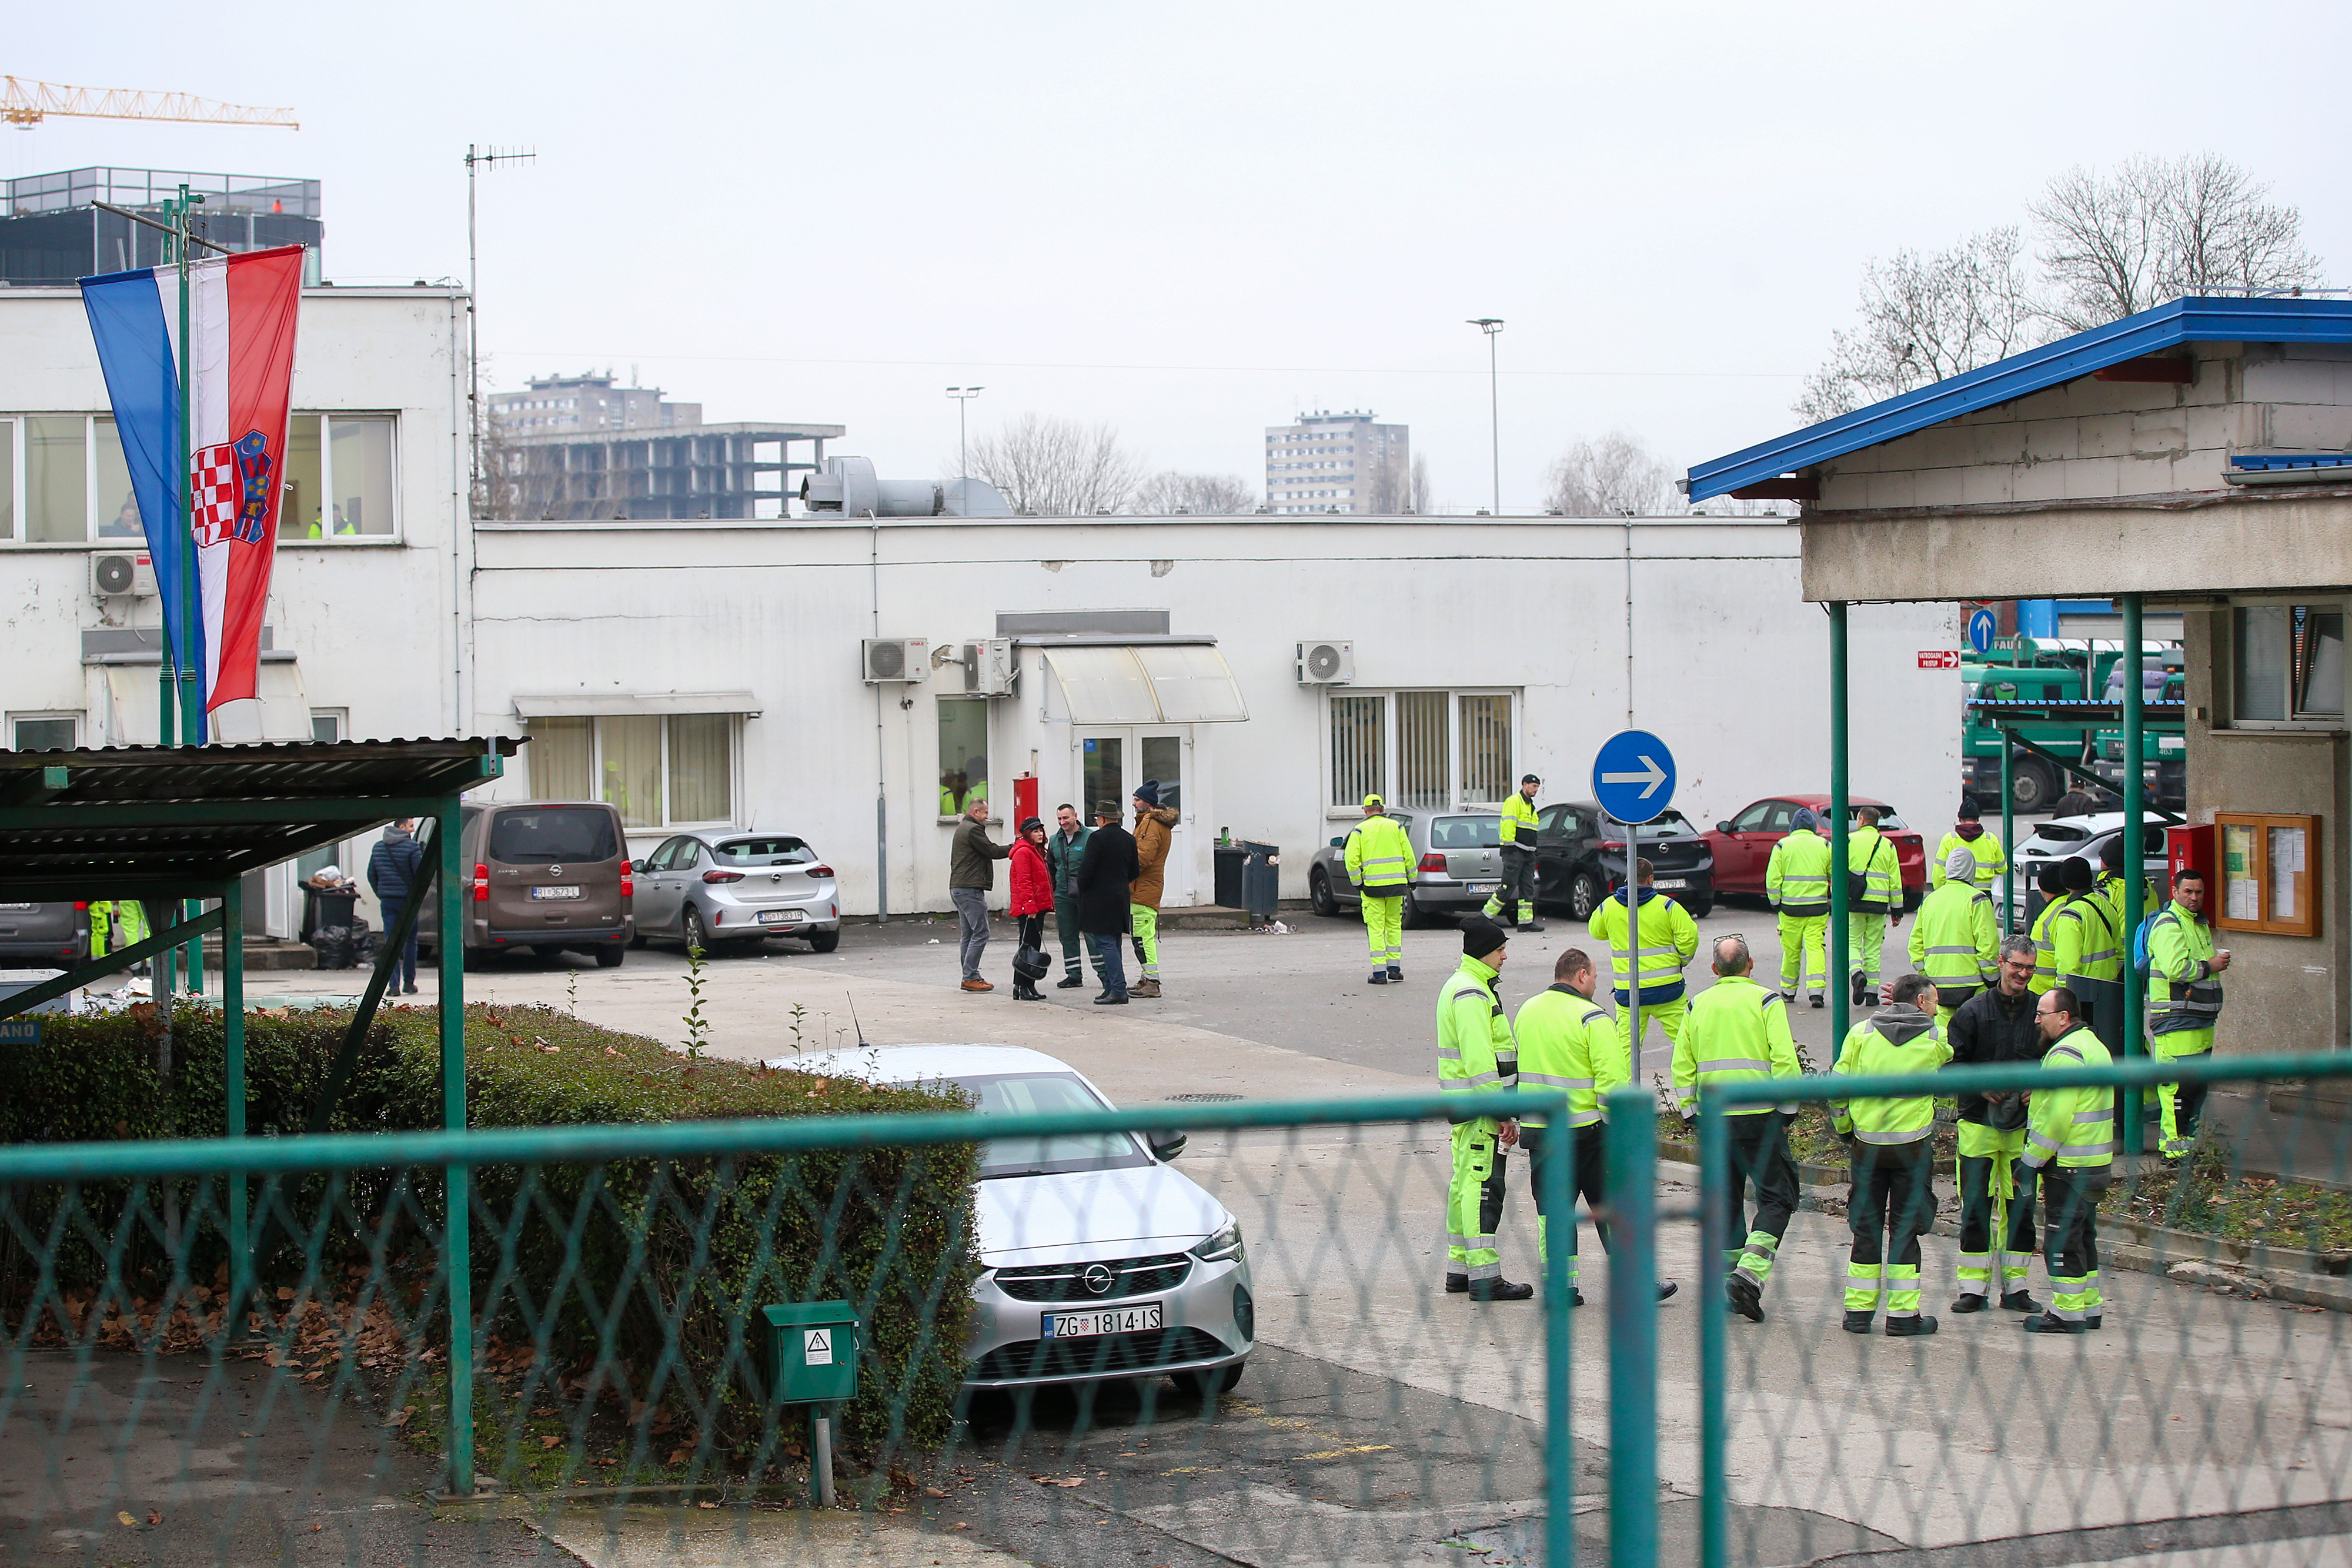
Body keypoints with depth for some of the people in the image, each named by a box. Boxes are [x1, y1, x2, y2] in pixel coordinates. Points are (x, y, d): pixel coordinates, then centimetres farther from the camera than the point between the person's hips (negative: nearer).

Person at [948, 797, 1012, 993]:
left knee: (968, 935, 12)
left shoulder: (961, 829, 22)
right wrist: (1014, 848, -5)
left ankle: (970, 977, 12)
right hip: (970, 889, -11)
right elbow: (992, 851, -13)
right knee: (980, 934, -9)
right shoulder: (973, 829, -11)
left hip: (958, 888, 11)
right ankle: (970, 978, -12)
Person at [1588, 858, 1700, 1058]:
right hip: (1666, 988, -2)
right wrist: (1682, 961, 8)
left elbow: (1596, 932, 20)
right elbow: (1689, 937, -10)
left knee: (1625, 1046, 6)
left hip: (1627, 991, 2)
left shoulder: (1608, 906, 2)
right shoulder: (1666, 906, -6)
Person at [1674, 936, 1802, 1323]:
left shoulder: (1698, 1006, 9)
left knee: (1725, 1199, 14)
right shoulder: (1766, 1001, -3)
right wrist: (1786, 1110, -3)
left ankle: (1727, 1273, 14)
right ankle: (1750, 1273, -16)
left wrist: (1691, 1112, 16)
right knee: (1776, 1197, 0)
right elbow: (1784, 1060, -11)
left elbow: (1682, 1066, 9)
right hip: (1760, 1117, -4)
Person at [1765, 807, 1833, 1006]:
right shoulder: (1824, 846, 5)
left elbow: (1772, 878, -3)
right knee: (1816, 947, 0)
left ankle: (1788, 990, 23)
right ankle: (1817, 989, -15)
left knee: (1791, 950, 10)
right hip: (1818, 907, 0)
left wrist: (1775, 902, 7)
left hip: (1791, 907, 0)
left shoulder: (1782, 846, 1)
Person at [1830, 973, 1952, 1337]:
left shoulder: (1861, 1033, 1)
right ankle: (1903, 1316, 5)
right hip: (1913, 1146, -2)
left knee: (1866, 1228, 10)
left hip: (1867, 1145, 2)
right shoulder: (1936, 1041, -2)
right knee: (1905, 1229, 5)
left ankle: (1858, 1312, 13)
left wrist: (1844, 1130, 14)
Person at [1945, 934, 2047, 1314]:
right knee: (1976, 1203, 0)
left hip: (2025, 1123, 2)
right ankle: (1974, 1286, 7)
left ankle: (2014, 1286, 15)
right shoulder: (1973, 1011, -2)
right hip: (1979, 1121, -2)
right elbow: (1953, 1062, 0)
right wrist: (1981, 1086, -14)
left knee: (2021, 1204, 6)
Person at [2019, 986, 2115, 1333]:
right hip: (2096, 1162, 10)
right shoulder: (2093, 1045, 16)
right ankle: (2090, 1308, 21)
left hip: (2069, 1166, -10)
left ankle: (2067, 1314, -2)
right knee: (2082, 1237, 16)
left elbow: (2056, 1118, -22)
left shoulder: (2066, 1054, -17)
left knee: (2062, 1240, -4)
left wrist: (2030, 1162, -16)